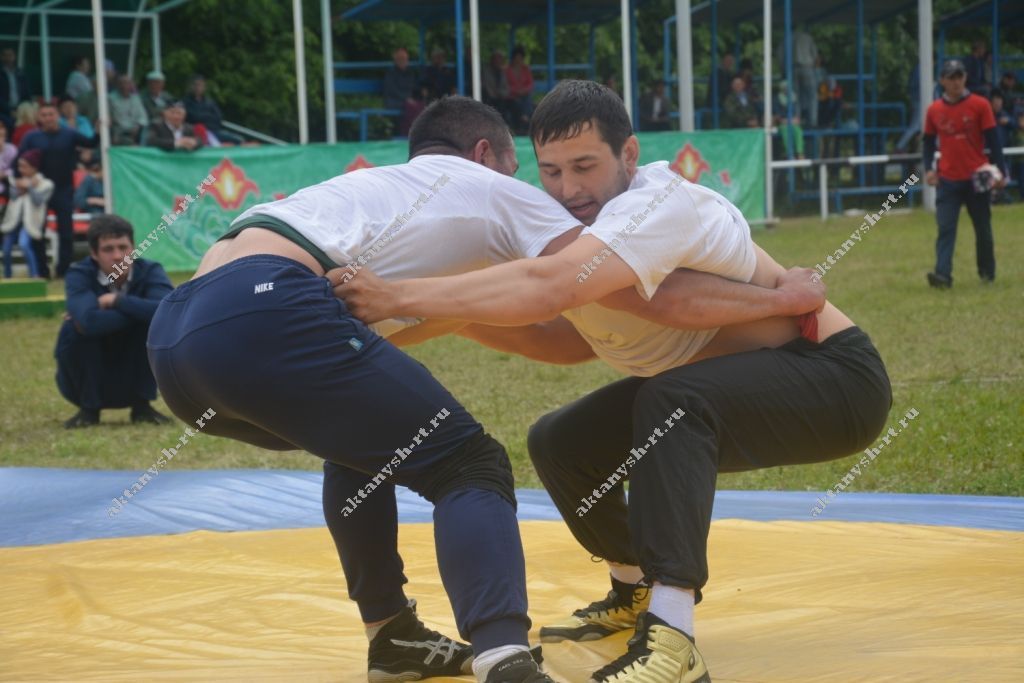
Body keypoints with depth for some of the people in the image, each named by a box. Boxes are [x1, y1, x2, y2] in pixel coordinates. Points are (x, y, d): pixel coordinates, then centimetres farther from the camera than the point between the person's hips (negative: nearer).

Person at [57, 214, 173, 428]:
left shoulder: (149, 271, -13)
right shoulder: (79, 276, -17)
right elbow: (90, 321, -39)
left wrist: (117, 301, -29)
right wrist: (138, 310, -29)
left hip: (133, 380, 1)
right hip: (90, 381, -1)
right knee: (74, 329, -29)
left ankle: (141, 406, -7)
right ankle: (89, 408, -7)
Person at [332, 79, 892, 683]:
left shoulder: (661, 201, -29)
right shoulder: (566, 231, -2)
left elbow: (548, 289, -43)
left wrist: (399, 298, -42)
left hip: (835, 379, -9)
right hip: (718, 390, 9)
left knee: (673, 401, -35)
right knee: (560, 442, 4)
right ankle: (637, 592, 28)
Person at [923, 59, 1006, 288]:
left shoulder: (980, 105, -3)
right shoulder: (934, 110, 4)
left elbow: (993, 140, -2)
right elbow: (928, 141, 14)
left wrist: (1000, 171, -8)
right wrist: (928, 168, 1)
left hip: (977, 178, -1)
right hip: (948, 180, 1)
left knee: (983, 229, 8)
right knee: (945, 228, -10)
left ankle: (987, 273, 23)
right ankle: (943, 274, -18)